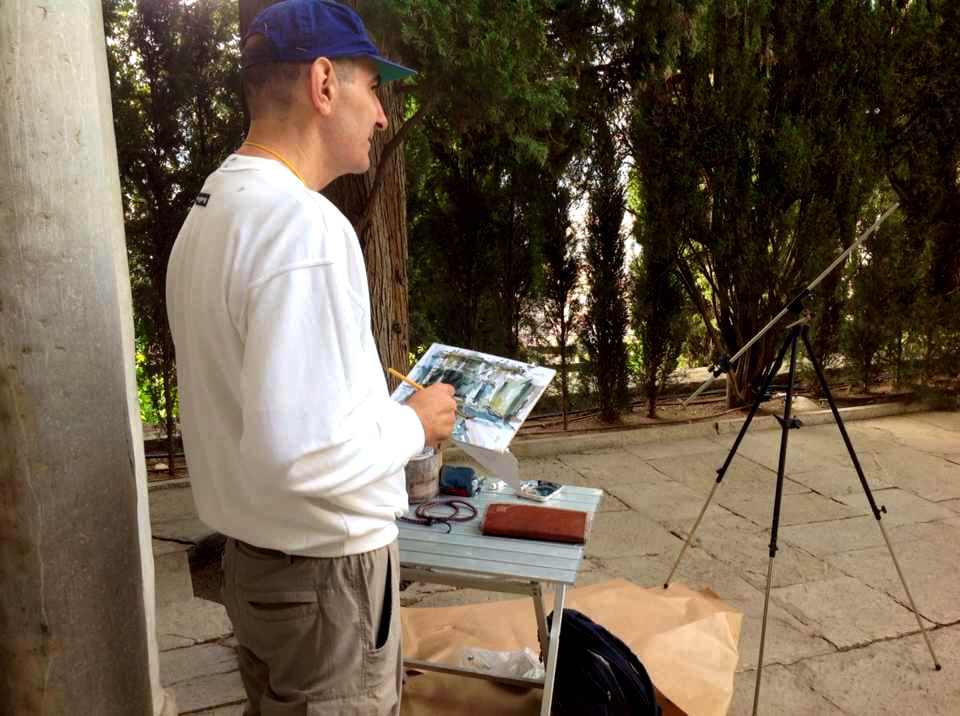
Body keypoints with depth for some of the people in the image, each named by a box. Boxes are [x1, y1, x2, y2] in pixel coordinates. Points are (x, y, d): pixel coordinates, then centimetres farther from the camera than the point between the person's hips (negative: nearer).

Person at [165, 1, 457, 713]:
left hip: (251, 554, 9)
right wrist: (415, 423, -15)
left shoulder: (209, 210, 6)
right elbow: (299, 454, -32)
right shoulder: (306, 225, -25)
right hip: (329, 572, -8)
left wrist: (376, 397, 13)